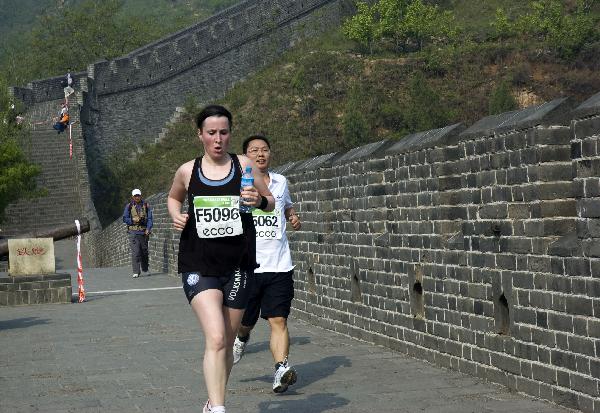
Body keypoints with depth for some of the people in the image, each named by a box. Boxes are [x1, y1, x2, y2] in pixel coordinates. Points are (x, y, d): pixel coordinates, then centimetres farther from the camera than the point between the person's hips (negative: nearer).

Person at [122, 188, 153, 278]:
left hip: (144, 232, 2)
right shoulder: (129, 206, 4)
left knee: (144, 251, 11)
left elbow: (150, 218, 7)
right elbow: (125, 218, 5)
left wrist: (148, 229, -6)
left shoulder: (146, 205, 7)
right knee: (135, 252, -11)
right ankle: (136, 272, -11)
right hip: (133, 232, -2)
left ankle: (145, 269, 29)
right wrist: (133, 221, -12)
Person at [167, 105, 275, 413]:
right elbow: (173, 197, 23)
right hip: (199, 267, -2)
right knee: (216, 339, -20)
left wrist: (260, 200, -13)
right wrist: (176, 216, 1)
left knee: (227, 343, 11)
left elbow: (271, 202, 10)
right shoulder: (187, 171, 3)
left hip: (238, 266, 2)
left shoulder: (243, 165, 2)